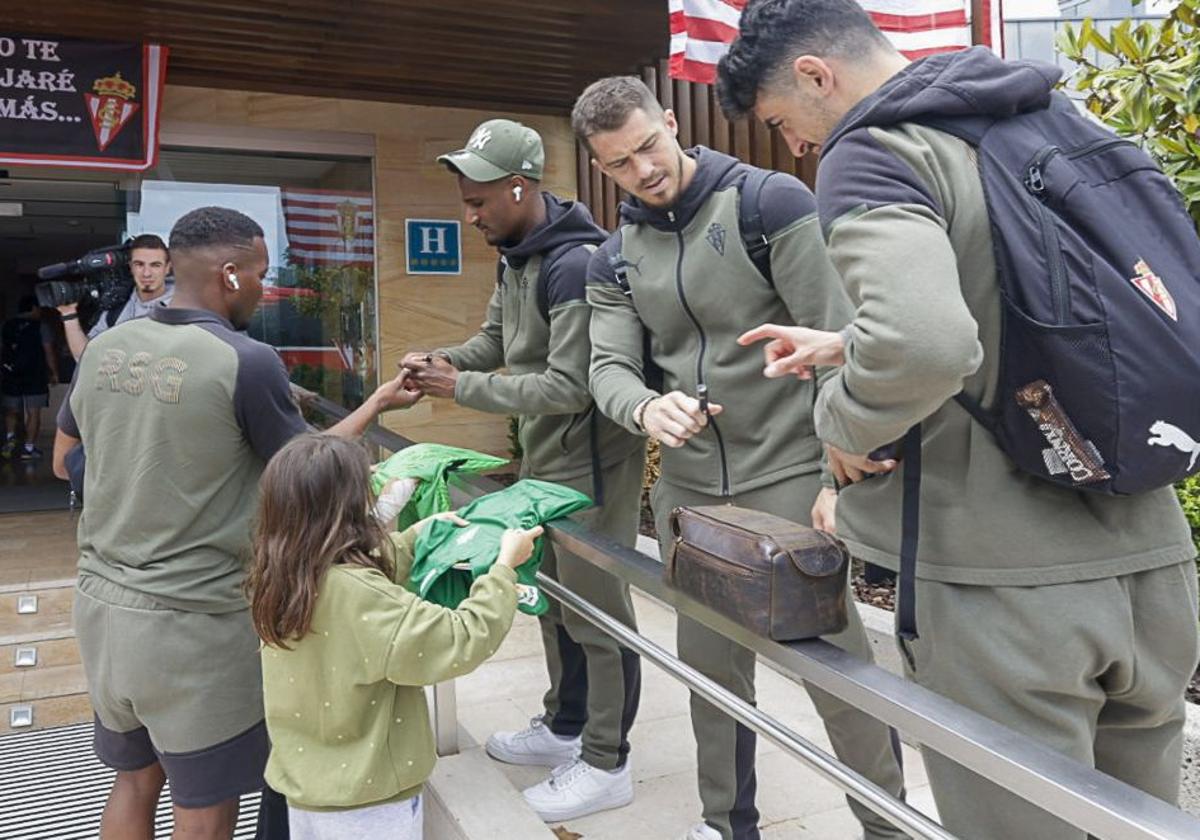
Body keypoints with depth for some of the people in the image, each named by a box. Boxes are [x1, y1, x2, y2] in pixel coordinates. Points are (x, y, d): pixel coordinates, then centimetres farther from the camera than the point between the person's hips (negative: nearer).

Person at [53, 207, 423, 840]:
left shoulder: (102, 349, 1)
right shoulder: (246, 362, -17)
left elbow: (64, 461, 16)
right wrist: (378, 403, 9)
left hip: (101, 602, 7)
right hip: (193, 624, -6)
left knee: (134, 780, 24)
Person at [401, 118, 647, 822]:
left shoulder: (576, 264, -23)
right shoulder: (515, 258, 8)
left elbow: (568, 387, -26)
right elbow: (496, 339, 17)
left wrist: (462, 388, -20)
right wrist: (440, 360, -3)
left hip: (591, 462, -10)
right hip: (542, 460, 10)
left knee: (597, 612, 2)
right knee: (555, 600, 21)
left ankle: (606, 764, 20)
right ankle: (564, 727, 40)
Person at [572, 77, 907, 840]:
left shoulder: (770, 202, -9)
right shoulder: (614, 262, 7)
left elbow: (840, 342, -12)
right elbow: (608, 368, -2)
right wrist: (646, 408, -26)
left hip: (790, 476, -5)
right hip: (688, 489, 5)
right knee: (710, 662, 15)